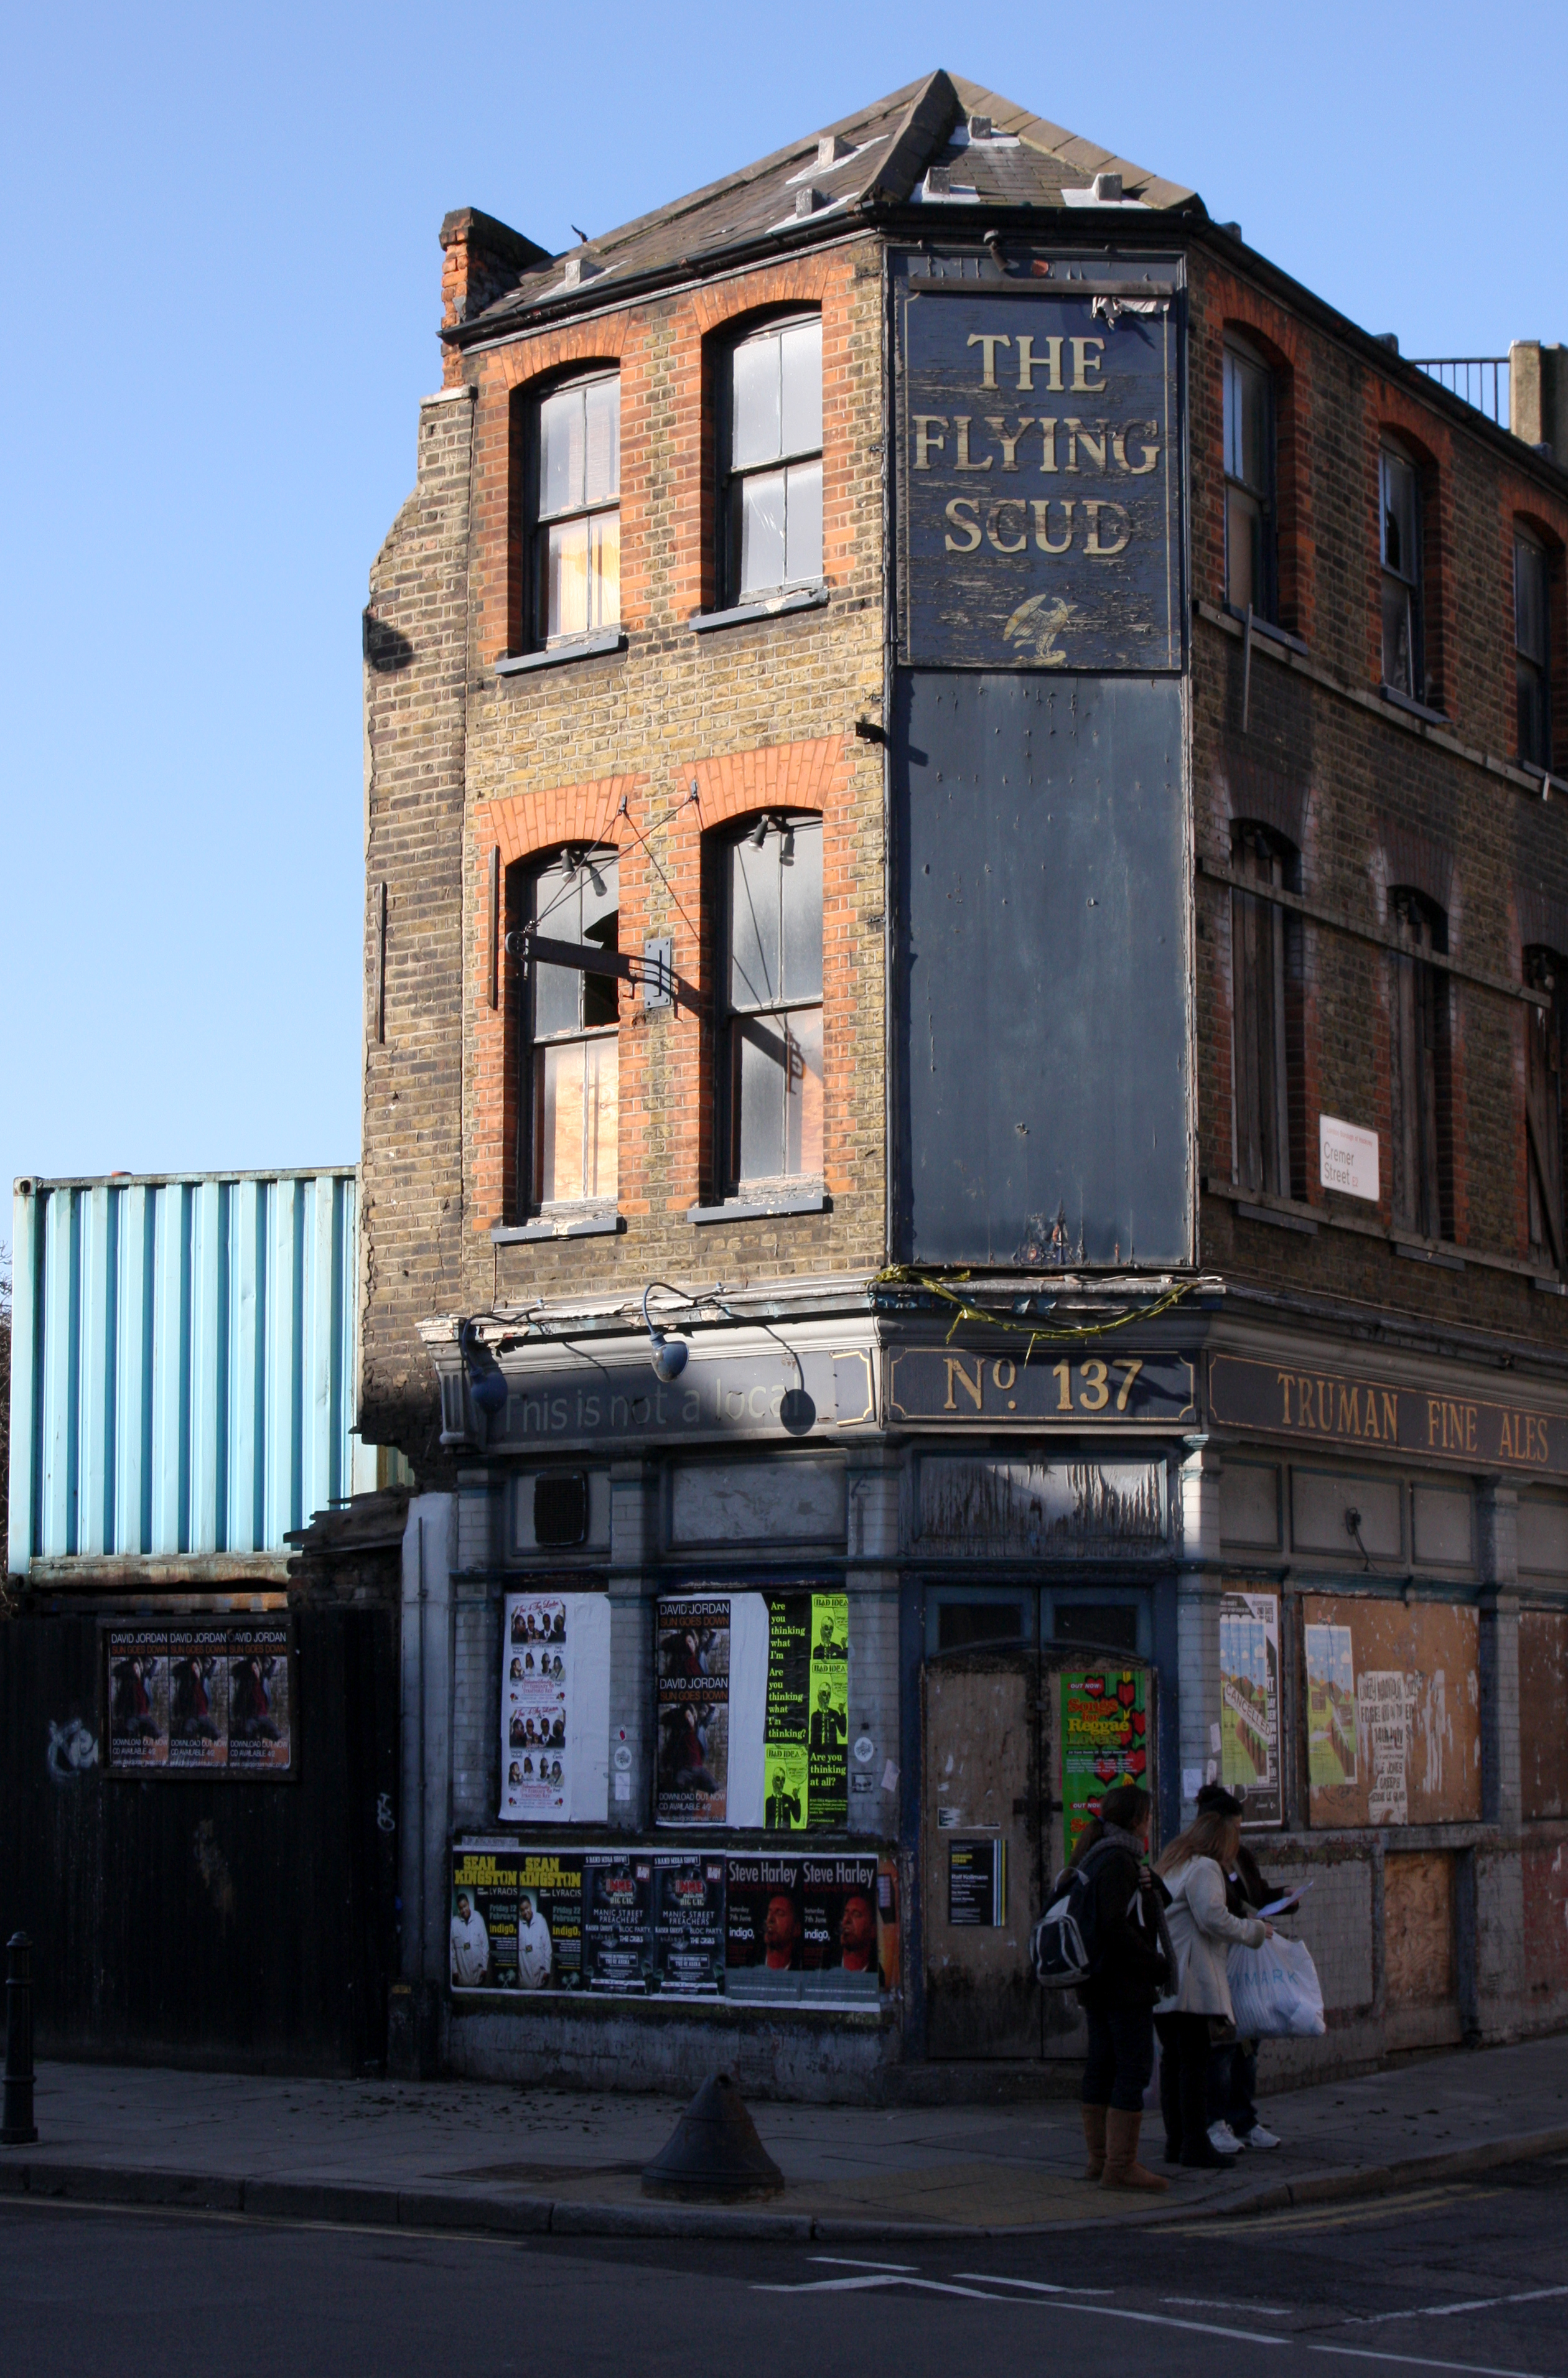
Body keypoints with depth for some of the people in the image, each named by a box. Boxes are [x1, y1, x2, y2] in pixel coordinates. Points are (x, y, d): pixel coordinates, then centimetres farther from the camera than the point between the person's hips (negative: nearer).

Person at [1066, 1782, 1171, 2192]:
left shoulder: (1092, 1859, 15)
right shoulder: (1120, 1860, -16)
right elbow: (1116, 1927, -22)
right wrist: (1157, 1966, -16)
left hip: (1097, 1984, 10)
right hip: (1125, 1985, -10)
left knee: (1102, 2067, 14)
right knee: (1134, 2067, -8)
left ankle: (1098, 2158, 21)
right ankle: (1120, 2165, -9)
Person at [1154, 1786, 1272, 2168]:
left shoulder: (1170, 1864, 20)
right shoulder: (1204, 1868, -10)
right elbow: (1214, 1919, -19)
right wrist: (1255, 1930, -4)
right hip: (1191, 1979, -9)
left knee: (1173, 2058, 12)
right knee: (1195, 2061, -5)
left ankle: (1175, 2141, 15)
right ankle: (1196, 2146, -4)